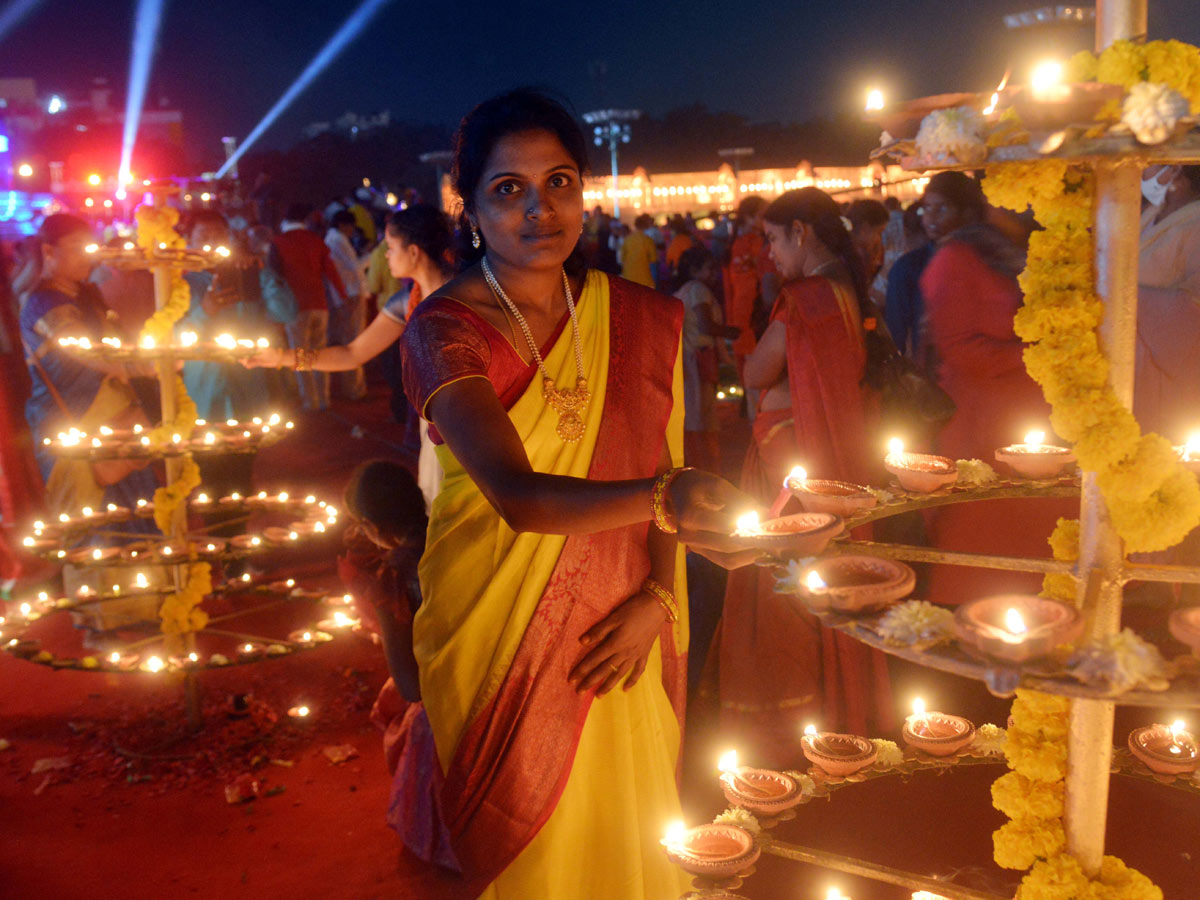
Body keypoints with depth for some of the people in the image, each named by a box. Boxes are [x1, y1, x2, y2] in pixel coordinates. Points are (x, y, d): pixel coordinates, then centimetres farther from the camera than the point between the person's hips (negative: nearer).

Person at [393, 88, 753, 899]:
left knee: (623, 834, 16)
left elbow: (664, 472, 2)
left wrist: (657, 597, -12)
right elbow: (518, 496, -30)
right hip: (495, 636, -3)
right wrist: (661, 497, -45)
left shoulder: (643, 319, -1)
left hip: (614, 634, 3)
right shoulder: (444, 329, -15)